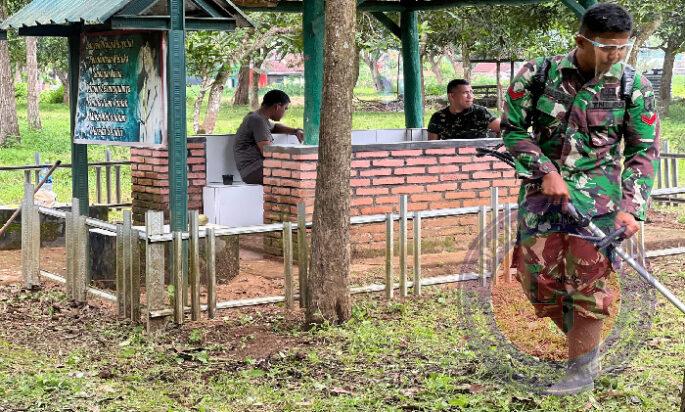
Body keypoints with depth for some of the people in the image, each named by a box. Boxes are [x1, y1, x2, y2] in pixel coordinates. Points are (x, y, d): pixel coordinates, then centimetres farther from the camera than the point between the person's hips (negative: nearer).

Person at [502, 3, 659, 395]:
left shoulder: (634, 87, -7)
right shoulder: (538, 75, -8)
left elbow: (644, 151, -1)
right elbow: (513, 128, 0)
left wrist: (631, 208, -10)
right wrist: (545, 172, -12)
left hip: (597, 193, -2)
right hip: (543, 187, 2)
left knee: (587, 282, -6)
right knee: (537, 275, 2)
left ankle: (582, 371, 7)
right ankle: (586, 344, 25)